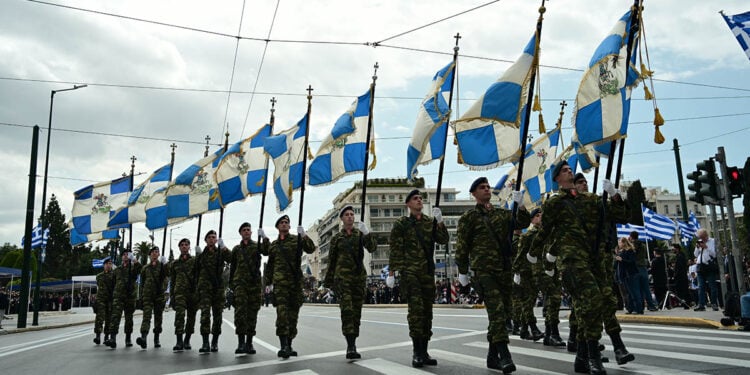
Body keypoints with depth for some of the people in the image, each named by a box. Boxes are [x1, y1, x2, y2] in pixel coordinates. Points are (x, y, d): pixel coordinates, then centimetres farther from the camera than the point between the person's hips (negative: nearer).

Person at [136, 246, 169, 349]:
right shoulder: (145, 268, 14)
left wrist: (164, 264, -19)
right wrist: (141, 295, 11)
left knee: (158, 317, 5)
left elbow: (167, 275, -7)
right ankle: (143, 337, -29)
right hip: (148, 295, 0)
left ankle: (156, 339, 14)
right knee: (147, 315, -16)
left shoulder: (162, 265, 9)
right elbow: (142, 283, 16)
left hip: (159, 294, 0)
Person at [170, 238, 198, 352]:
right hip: (180, 292, 0)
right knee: (179, 314, -17)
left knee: (191, 316, 5)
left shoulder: (195, 261, 10)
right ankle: (179, 341, -22)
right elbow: (172, 280, 17)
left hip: (193, 292, 0)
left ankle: (187, 340, 20)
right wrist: (171, 295, 10)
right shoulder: (174, 263, 16)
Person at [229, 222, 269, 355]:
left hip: (255, 282, 0)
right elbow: (232, 266, 21)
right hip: (240, 282, 0)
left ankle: (249, 343, 8)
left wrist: (264, 238, -24)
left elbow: (267, 251, -12)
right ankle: (241, 342, -16)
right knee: (240, 310, -14)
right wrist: (231, 283, 17)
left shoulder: (257, 245, 11)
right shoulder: (236, 249, 17)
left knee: (252, 312, 1)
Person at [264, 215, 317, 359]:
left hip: (296, 281, 1)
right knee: (282, 312, -15)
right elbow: (270, 265, 21)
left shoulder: (297, 239, 10)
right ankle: (283, 346, -21)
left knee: (293, 314, 5)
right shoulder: (273, 245, 16)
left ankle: (289, 345, 14)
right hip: (280, 282, 0)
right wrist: (268, 282, 16)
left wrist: (304, 236, -22)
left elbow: (311, 249, -7)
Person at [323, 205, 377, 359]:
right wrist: (328, 282, 11)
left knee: (356, 310, 4)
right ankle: (351, 346, -24)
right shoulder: (336, 238, 8)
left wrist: (366, 233, -24)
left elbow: (372, 248, -8)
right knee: (347, 309, -17)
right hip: (342, 276, -2)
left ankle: (352, 346, 13)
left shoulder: (360, 234, 9)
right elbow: (331, 261, 12)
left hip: (359, 276, 2)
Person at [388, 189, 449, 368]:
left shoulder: (430, 222, 13)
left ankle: (424, 351, 13)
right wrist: (391, 272, -6)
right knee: (416, 308, -15)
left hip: (428, 272, 4)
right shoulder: (401, 224, 2)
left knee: (427, 310, 6)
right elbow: (395, 250, -1)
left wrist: (440, 222, -10)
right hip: (409, 271, -4)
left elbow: (443, 240, 3)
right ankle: (417, 351, -10)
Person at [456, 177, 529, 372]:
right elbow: (461, 246, 0)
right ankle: (504, 355, -20)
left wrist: (520, 206, -9)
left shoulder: (501, 214, 17)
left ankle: (492, 356, 17)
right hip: (484, 270, -6)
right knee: (497, 311, -17)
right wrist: (462, 272, -2)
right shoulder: (469, 217, 2)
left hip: (505, 270, 6)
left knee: (502, 312, 8)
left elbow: (523, 223, 7)